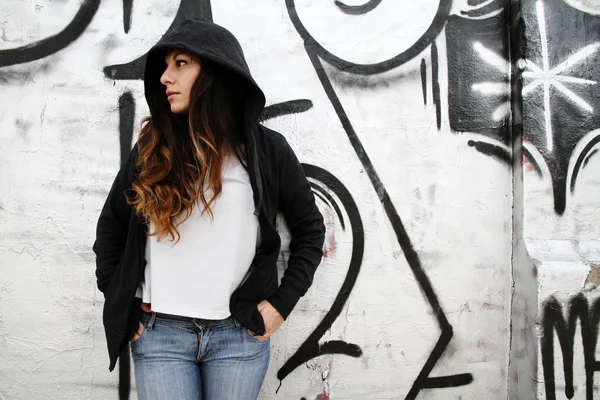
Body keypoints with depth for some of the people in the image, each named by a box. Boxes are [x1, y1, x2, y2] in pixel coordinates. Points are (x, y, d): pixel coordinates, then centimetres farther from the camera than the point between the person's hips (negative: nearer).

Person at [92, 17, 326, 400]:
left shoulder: (266, 148, -1)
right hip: (159, 331, 1)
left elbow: (310, 229, 7)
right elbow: (110, 226, 14)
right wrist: (119, 303, 6)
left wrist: (281, 303, 0)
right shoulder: (153, 147, 3)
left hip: (239, 333, 0)